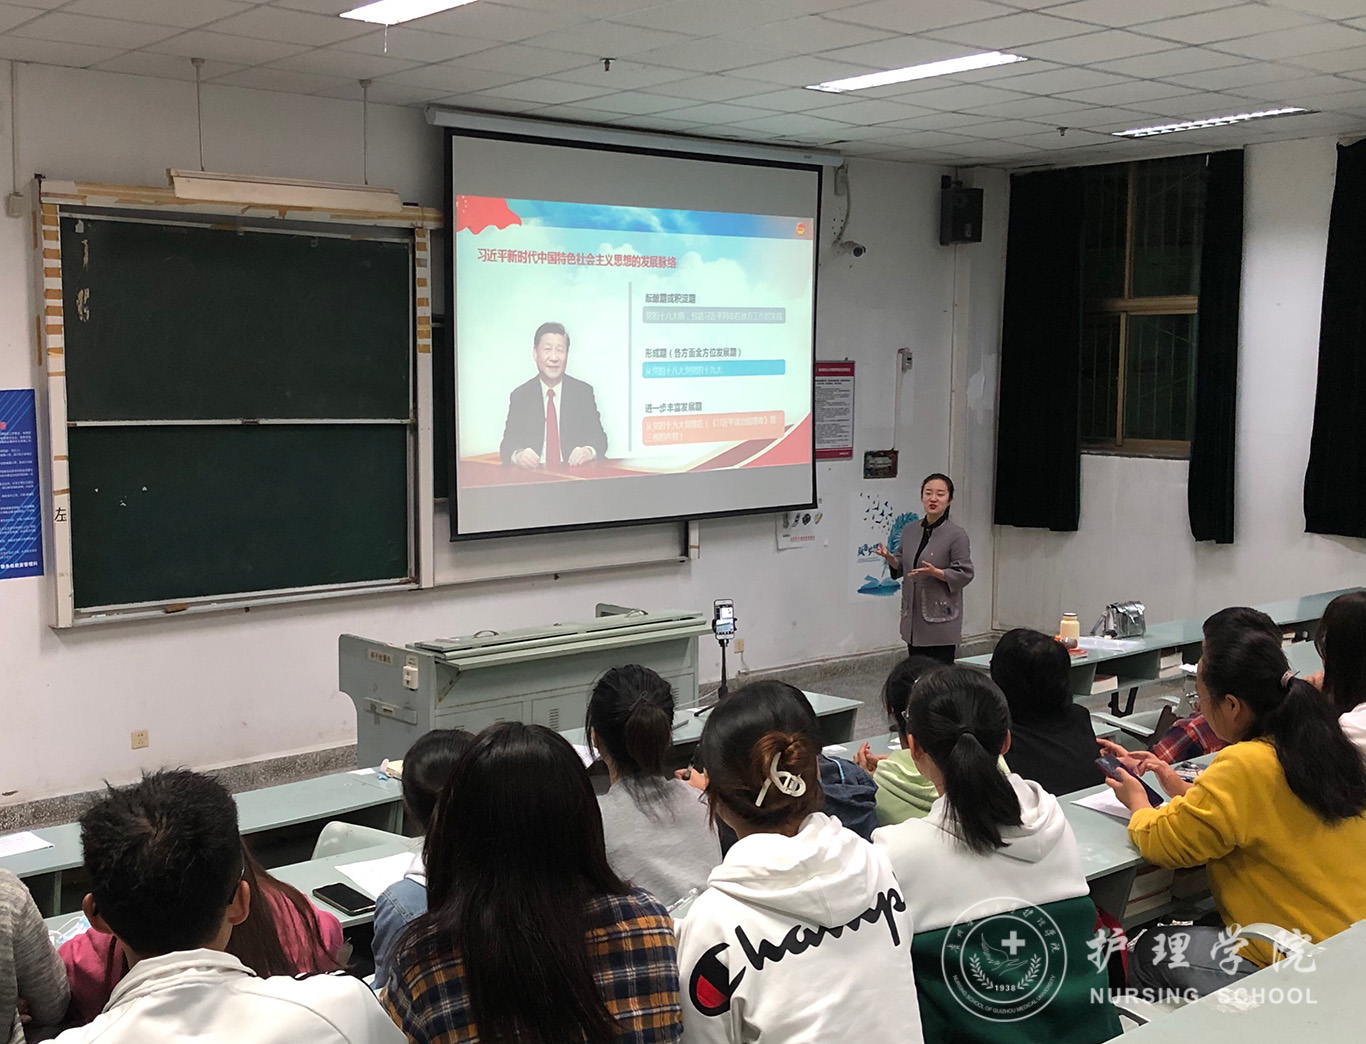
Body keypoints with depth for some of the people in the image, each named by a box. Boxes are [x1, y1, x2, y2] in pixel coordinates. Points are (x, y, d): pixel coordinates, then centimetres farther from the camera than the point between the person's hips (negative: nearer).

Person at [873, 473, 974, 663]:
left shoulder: (957, 535, -10)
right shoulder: (910, 531, 8)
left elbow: (964, 574, -11)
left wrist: (935, 572, -25)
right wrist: (889, 557, -5)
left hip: (942, 622, -6)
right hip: (914, 618, 6)